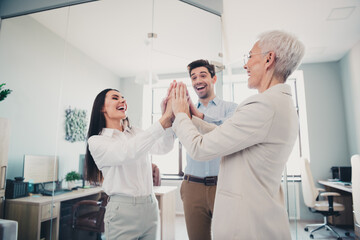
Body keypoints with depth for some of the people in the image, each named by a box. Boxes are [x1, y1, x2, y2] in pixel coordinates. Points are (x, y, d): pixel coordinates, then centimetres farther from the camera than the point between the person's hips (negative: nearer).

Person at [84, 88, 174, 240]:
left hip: (151, 206, 5)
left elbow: (163, 147, -8)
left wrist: (169, 119, -27)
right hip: (123, 211, -5)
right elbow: (127, 152, -26)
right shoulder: (96, 141, -7)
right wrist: (164, 119, -30)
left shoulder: (135, 133, 9)